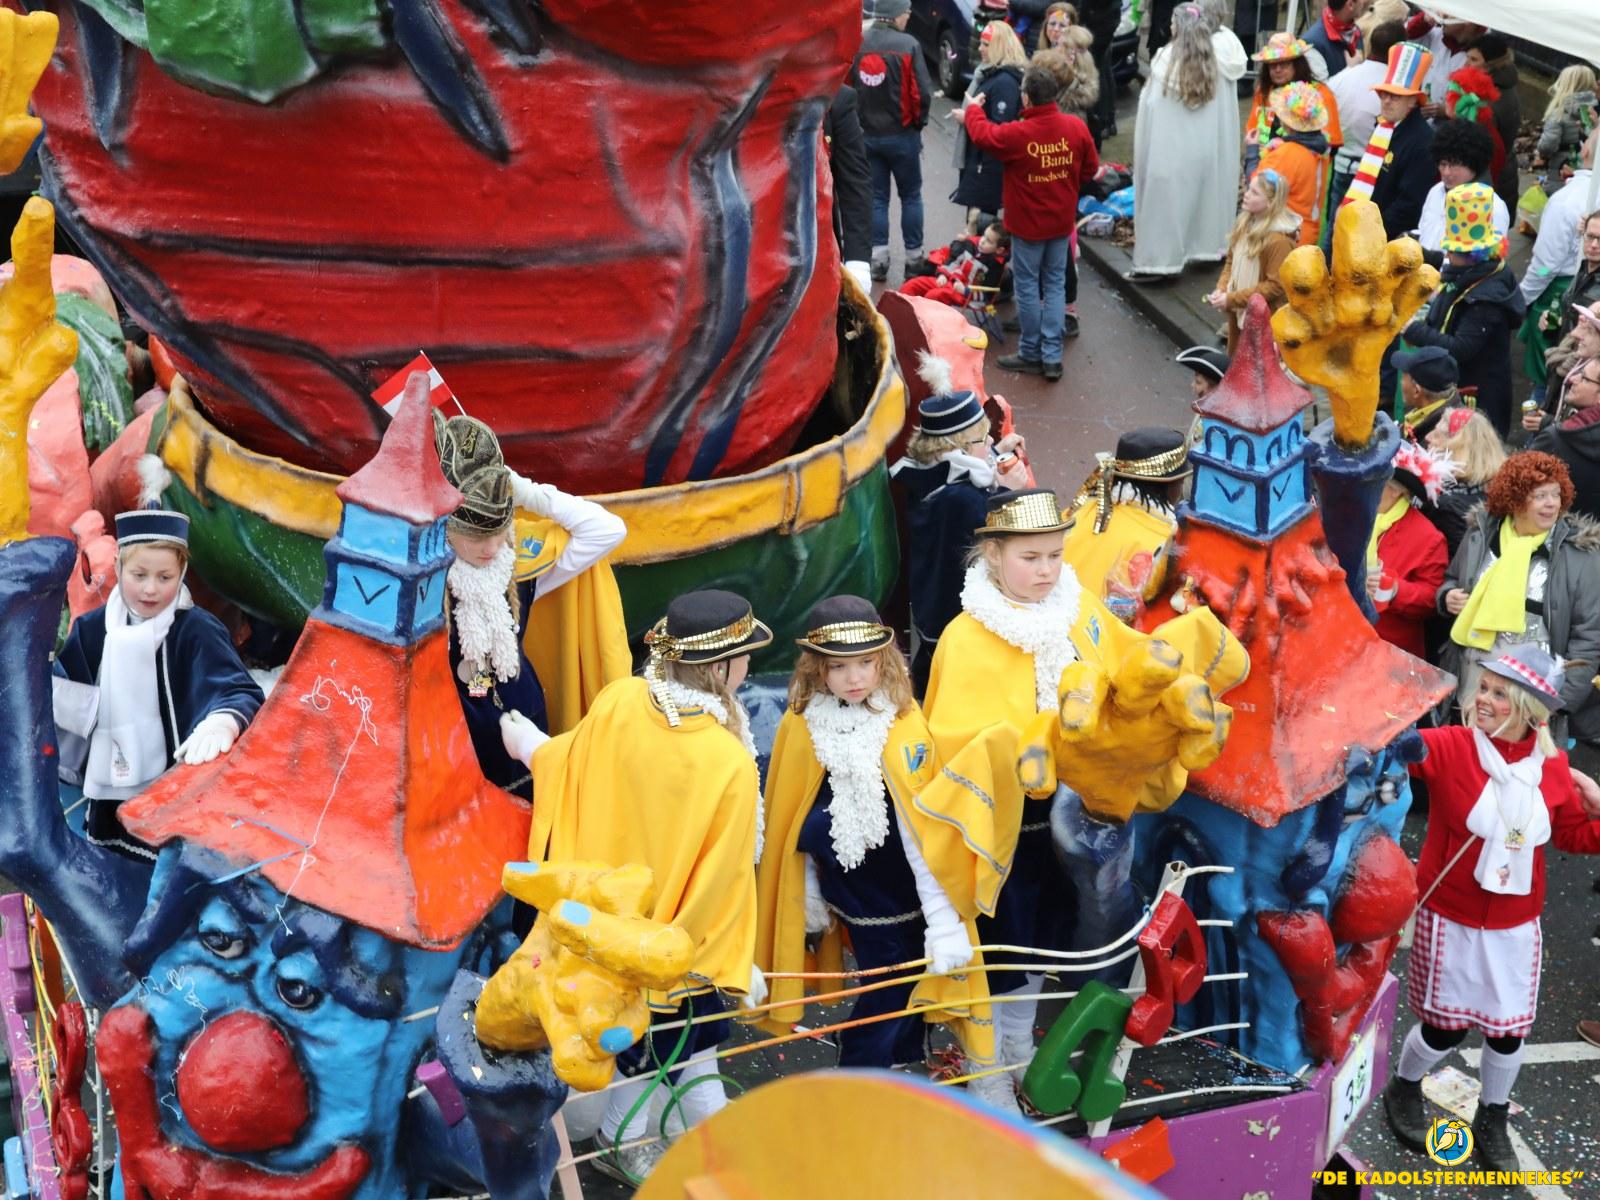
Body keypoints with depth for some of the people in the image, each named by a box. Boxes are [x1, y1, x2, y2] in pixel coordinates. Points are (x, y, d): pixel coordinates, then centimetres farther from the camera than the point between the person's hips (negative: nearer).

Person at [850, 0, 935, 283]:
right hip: (902, 134, -3)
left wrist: (860, 120, 10)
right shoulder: (908, 45, -15)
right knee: (911, 195, 12)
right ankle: (913, 257, 15)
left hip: (866, 134, 3)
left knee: (876, 197, 11)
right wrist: (918, 121, 2)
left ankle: (878, 258, 9)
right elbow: (923, 92, -15)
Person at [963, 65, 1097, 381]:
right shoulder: (1076, 127, -11)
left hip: (1028, 224, -4)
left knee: (1027, 286, 9)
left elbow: (982, 133, -3)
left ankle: (1031, 355, 17)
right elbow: (1090, 168, 3)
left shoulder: (1016, 134, -23)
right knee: (1055, 284, 12)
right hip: (1062, 221, 4)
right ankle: (1052, 356, 12)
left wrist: (972, 110, 18)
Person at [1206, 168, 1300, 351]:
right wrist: (1221, 289, -7)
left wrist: (1232, 299, -22)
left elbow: (1276, 285, -23)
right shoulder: (1244, 224, 1)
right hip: (1238, 311, 8)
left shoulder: (1279, 240, -23)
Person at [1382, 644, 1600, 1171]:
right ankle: (1403, 1091, 39)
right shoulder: (1448, 747, -18)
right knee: (1445, 1025, 8)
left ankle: (1493, 1121, 38)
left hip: (1515, 923, 3)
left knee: (1508, 1028, 12)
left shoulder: (1553, 766, -6)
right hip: (1451, 917, -3)